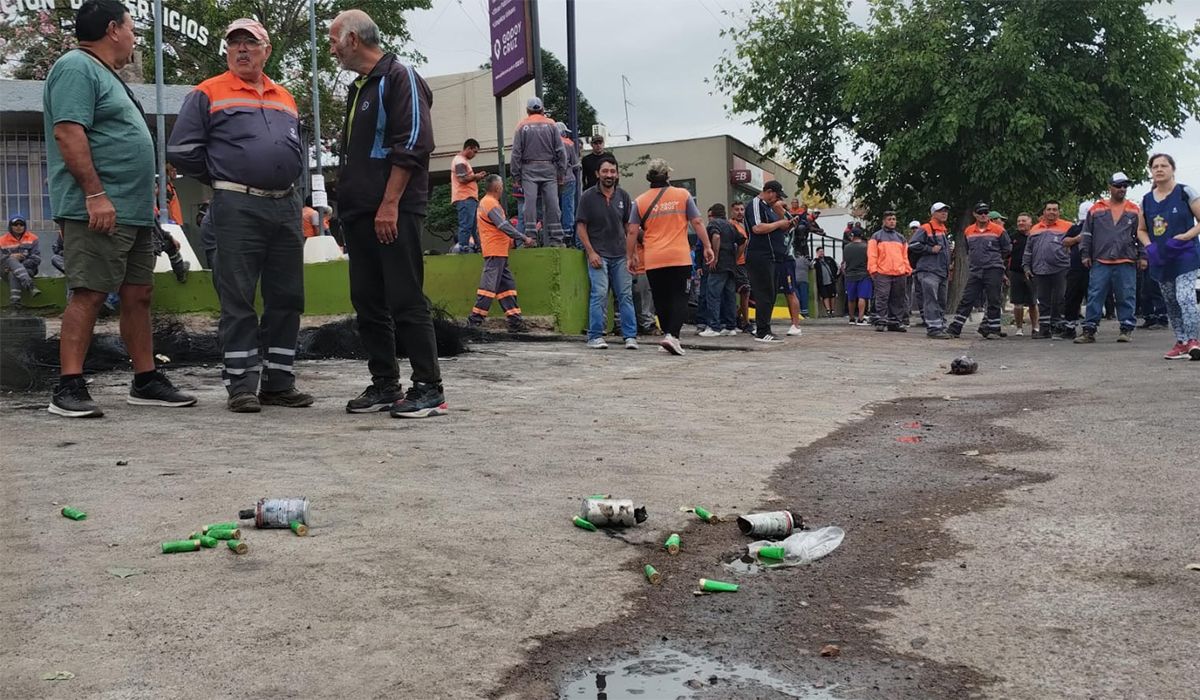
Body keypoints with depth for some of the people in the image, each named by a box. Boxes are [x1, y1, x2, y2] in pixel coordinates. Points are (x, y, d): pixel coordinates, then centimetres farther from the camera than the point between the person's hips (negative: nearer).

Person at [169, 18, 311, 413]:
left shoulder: (285, 100, 19)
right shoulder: (209, 95, 3)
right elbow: (182, 150, 0)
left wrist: (285, 179, 15)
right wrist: (222, 179, 7)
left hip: (286, 207, 5)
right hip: (238, 208, -5)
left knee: (287, 298, 5)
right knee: (238, 300, -5)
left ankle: (279, 382, 13)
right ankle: (242, 384, 0)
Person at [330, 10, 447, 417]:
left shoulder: (399, 78, -4)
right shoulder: (359, 89, 23)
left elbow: (413, 144, -15)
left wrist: (390, 205, -20)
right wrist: (347, 208, 19)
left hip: (393, 214, -9)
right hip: (360, 214, 9)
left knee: (406, 300, -9)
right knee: (368, 302, 8)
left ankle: (428, 390, -4)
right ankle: (384, 385, 15)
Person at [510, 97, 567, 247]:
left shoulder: (522, 126, 4)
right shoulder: (551, 125, 6)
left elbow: (516, 152, 1)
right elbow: (560, 151, 4)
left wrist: (516, 174, 5)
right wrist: (562, 172, 8)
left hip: (529, 169, -1)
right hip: (548, 168, 1)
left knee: (530, 203, -3)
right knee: (552, 203, 0)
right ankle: (555, 238, -2)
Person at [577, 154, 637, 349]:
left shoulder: (623, 196, 9)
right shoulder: (588, 197, -1)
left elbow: (630, 226, 14)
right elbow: (581, 226, -1)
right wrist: (591, 252, -9)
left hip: (620, 254, 3)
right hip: (598, 254, -3)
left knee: (626, 294, 2)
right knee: (599, 293, -10)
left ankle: (630, 336, 6)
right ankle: (595, 336, -2)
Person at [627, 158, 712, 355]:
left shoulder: (640, 202, 4)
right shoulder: (683, 195, 2)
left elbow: (632, 232, 2)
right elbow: (696, 223, 1)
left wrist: (631, 256, 11)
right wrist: (707, 247, 6)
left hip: (653, 260, 2)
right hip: (680, 257, -1)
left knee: (661, 300, 12)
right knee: (679, 299, -1)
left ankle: (668, 336, 19)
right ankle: (672, 335, -18)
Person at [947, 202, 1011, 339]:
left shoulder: (998, 230, -1)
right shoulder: (968, 231, 9)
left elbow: (1007, 249, 8)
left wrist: (993, 258, 11)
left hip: (994, 270, -3)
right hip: (975, 271, 3)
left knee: (993, 301, 0)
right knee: (966, 300, 2)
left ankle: (993, 330, 8)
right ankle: (954, 329, 2)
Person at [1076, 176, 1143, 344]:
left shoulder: (1134, 210, 10)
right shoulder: (1096, 209, 9)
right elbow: (1087, 234, 11)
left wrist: (1142, 256, 5)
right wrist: (1085, 254, 5)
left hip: (1126, 262, 0)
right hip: (1100, 262, 0)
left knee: (1126, 297, 1)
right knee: (1095, 296, -1)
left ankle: (1127, 329, 9)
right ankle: (1089, 330, 2)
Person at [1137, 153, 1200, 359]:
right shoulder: (1147, 200, 9)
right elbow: (1141, 230, 18)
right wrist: (1149, 246, -1)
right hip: (1160, 259, 5)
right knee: (1171, 303, 10)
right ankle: (1181, 343, 20)